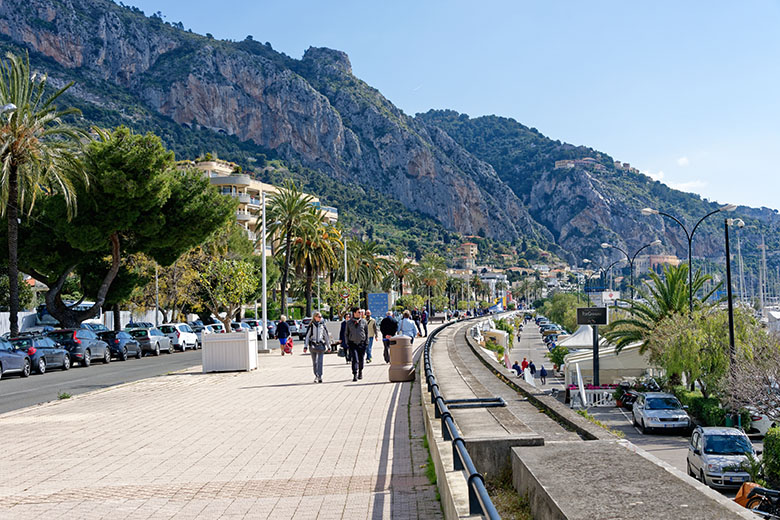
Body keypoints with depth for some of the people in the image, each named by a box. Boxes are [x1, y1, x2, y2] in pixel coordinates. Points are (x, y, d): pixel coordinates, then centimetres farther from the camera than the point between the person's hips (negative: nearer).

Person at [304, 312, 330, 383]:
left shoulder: (322, 325, 8)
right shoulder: (311, 326, 2)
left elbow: (326, 336, 15)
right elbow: (307, 336, 3)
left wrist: (328, 346, 14)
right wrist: (305, 346, -3)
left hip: (321, 345, 0)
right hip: (313, 345, 0)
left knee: (320, 361, -9)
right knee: (314, 362, 6)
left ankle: (319, 376, -11)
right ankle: (316, 376, 17)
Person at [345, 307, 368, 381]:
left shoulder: (363, 321, 5)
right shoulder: (349, 323, 5)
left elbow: (366, 332, 10)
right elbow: (347, 333, 11)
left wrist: (366, 342, 4)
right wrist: (347, 343, 5)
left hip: (361, 343, 1)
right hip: (353, 344, -1)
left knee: (361, 359, 8)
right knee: (354, 359, -11)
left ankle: (360, 372, 28)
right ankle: (355, 375, -13)